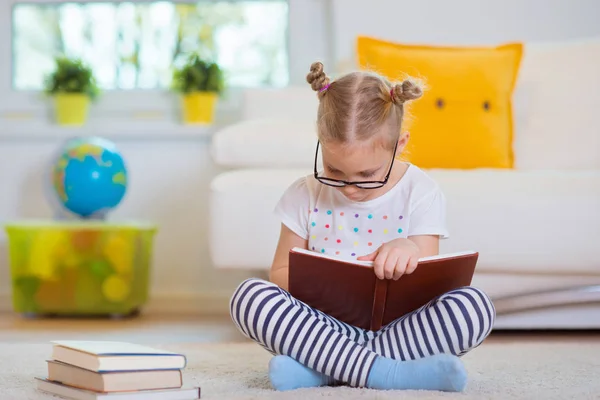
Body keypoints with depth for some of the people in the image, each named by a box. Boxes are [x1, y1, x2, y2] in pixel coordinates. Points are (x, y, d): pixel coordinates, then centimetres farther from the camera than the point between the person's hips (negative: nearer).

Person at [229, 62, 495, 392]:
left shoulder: (420, 194, -2)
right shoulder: (305, 196, 2)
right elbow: (279, 275, 6)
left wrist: (411, 251, -29)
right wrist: (316, 279, -18)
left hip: (397, 326, -1)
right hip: (326, 325, 1)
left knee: (475, 306, -30)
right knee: (249, 295, -26)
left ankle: (320, 368, -31)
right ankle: (384, 372, -35)